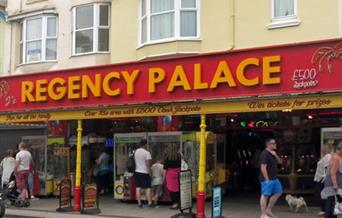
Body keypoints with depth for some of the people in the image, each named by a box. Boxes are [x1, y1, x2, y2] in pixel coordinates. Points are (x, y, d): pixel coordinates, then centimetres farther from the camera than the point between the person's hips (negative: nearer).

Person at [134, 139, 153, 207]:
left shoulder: (136, 152, 5)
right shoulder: (147, 153, -13)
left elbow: (135, 161, 11)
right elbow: (148, 164, -16)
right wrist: (150, 172, -9)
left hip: (137, 171, 5)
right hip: (145, 172, -5)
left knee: (138, 188, 5)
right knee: (147, 188, 0)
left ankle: (139, 203, 4)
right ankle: (149, 202, -1)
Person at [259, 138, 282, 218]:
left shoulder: (272, 153, 15)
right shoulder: (265, 154, -16)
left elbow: (280, 162, 16)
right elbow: (263, 167, -21)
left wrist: (275, 155, -2)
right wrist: (267, 179, -23)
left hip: (274, 178, 10)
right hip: (267, 179, -10)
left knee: (278, 192, 14)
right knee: (265, 195, -4)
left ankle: (268, 210, 21)